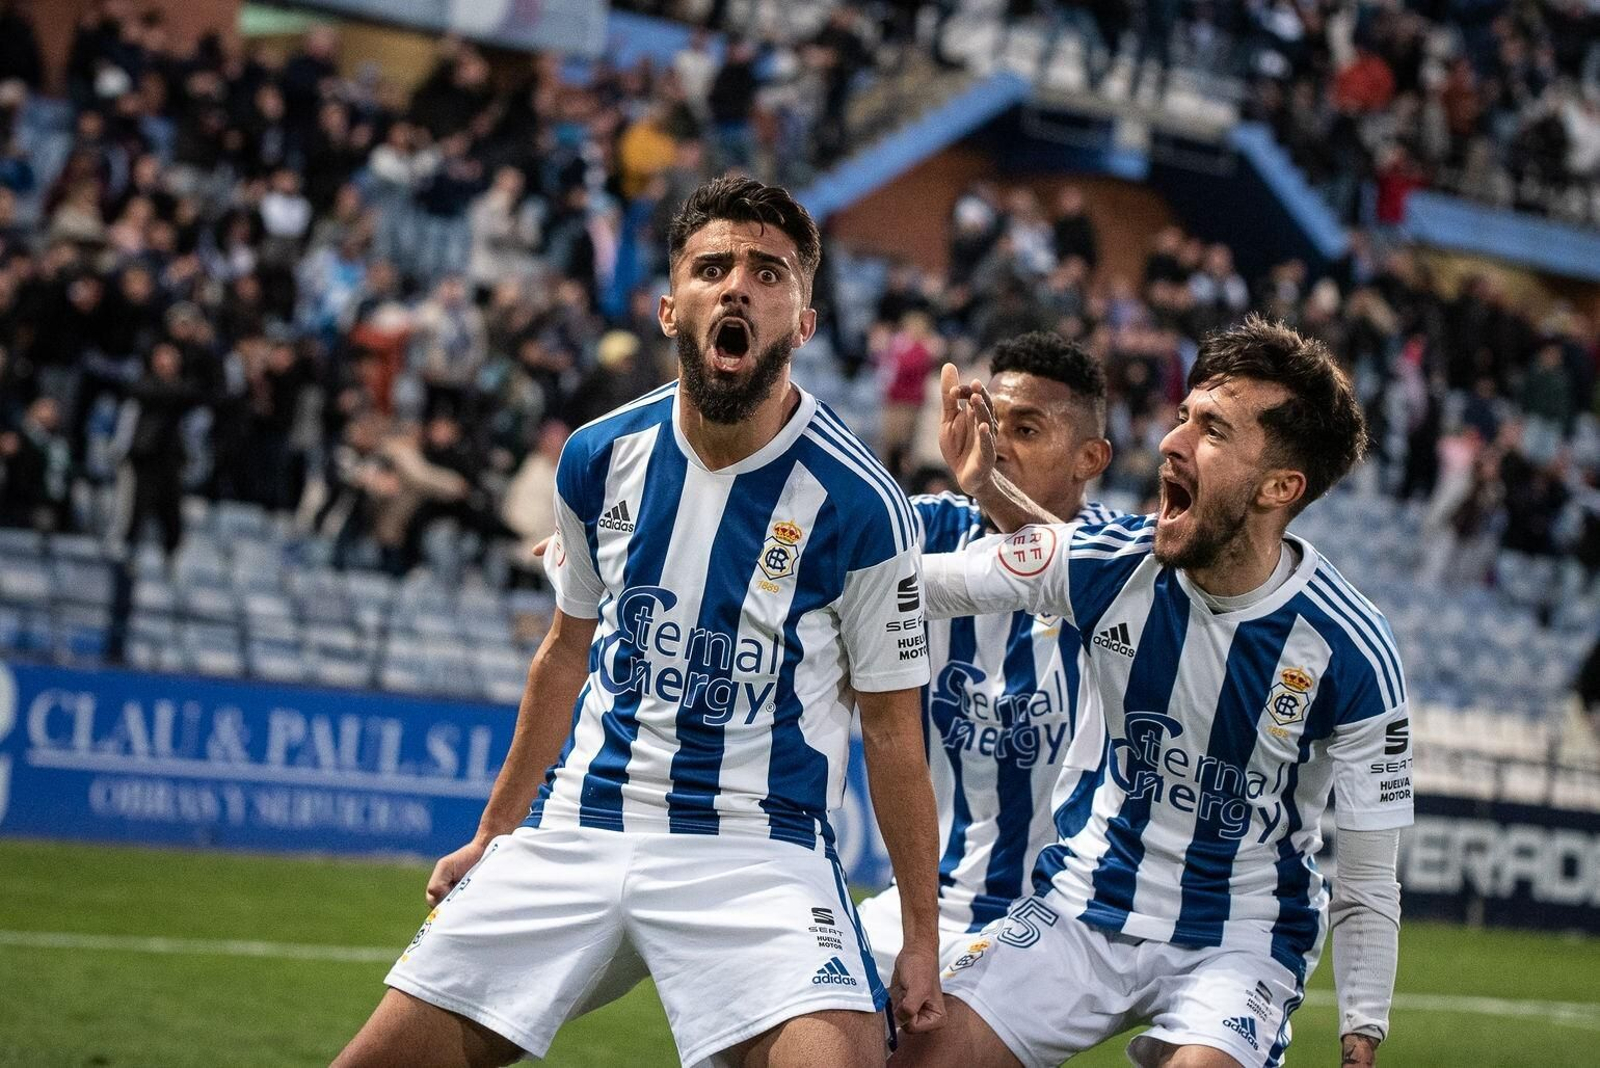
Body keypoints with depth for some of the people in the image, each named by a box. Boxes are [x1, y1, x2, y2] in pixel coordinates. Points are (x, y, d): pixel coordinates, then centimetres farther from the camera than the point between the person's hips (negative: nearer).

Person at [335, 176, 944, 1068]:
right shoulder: (600, 458, 2)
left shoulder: (857, 502, -10)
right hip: (578, 826, 4)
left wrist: (922, 937, -2)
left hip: (759, 851, -4)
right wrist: (493, 834, 23)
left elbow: (893, 727, -2)